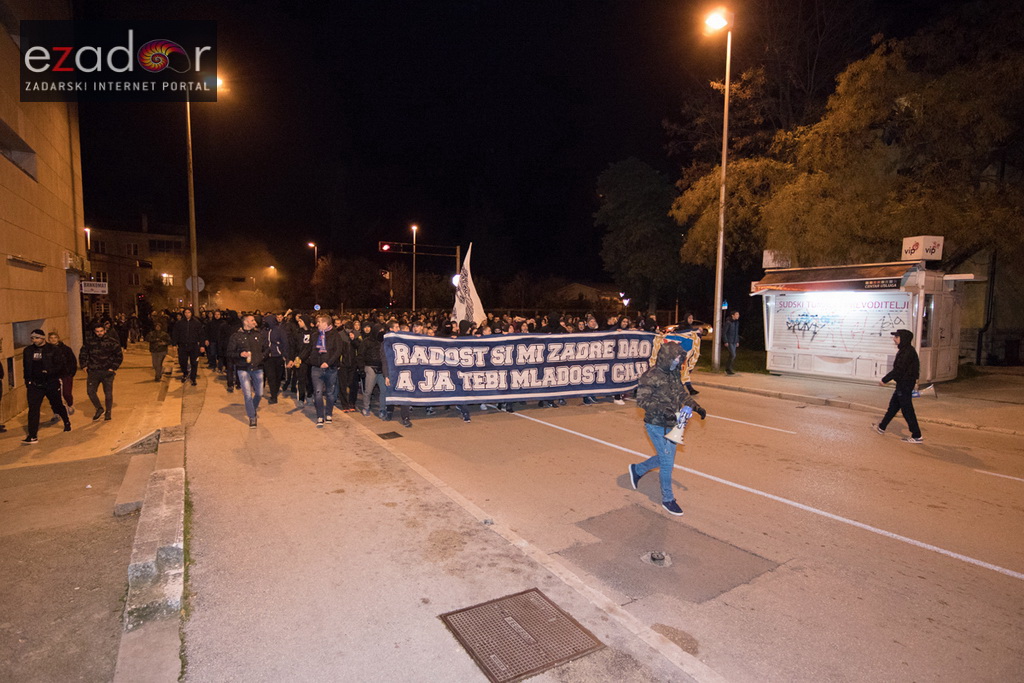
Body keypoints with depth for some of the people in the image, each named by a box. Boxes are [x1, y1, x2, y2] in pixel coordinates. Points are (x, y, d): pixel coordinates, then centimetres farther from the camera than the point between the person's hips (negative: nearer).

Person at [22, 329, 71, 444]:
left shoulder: (53, 349, -5)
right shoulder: (28, 350, 6)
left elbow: (59, 365, -9)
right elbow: (26, 368, 12)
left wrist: (49, 371, -27)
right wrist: (27, 384, 12)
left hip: (52, 384, -2)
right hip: (35, 385, 3)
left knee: (57, 405, 13)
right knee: (33, 409, -5)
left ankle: (67, 422, 40)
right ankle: (32, 436, -3)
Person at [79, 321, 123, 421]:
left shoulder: (112, 341, -5)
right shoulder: (89, 341, 1)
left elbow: (119, 355, 1)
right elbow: (83, 354, 14)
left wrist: (114, 368, -6)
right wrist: (84, 365, 3)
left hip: (107, 371, -2)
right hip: (93, 371, 2)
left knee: (108, 393, 5)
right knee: (90, 391, -4)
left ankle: (108, 412, 21)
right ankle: (99, 409, 16)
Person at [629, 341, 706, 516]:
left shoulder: (674, 374, 7)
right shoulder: (651, 376, -17)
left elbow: (682, 394, 16)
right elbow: (641, 399, -20)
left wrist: (696, 407, 3)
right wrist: (661, 409, -31)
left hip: (670, 425, 8)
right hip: (656, 425, -8)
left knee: (666, 458, 19)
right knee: (667, 461, -2)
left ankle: (637, 470, 40)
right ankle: (668, 499, 16)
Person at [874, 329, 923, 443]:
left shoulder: (907, 352, -20)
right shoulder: (904, 350, 10)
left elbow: (898, 370, -22)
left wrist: (885, 380, -14)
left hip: (905, 384, -10)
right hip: (903, 383, 10)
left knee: (907, 410, -4)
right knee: (893, 405, 18)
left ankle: (917, 436, 3)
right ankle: (881, 427, 30)